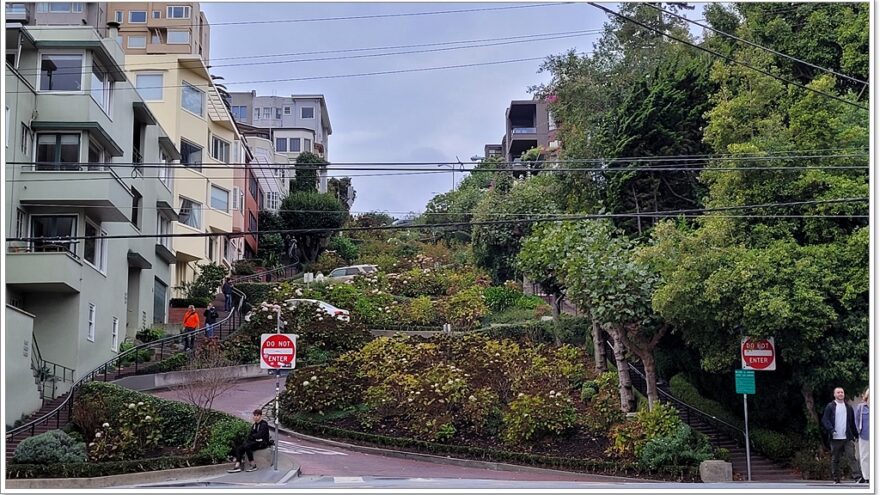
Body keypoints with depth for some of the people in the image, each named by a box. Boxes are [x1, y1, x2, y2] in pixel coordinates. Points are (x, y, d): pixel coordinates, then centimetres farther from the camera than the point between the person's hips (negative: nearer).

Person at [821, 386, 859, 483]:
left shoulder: (848, 407, 13)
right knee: (835, 459, 5)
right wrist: (831, 430, -18)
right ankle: (836, 479, 11)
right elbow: (825, 420, -4)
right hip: (835, 438, -2)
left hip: (847, 438, 2)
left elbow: (852, 422, 16)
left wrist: (854, 435, 9)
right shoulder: (830, 406, 2)